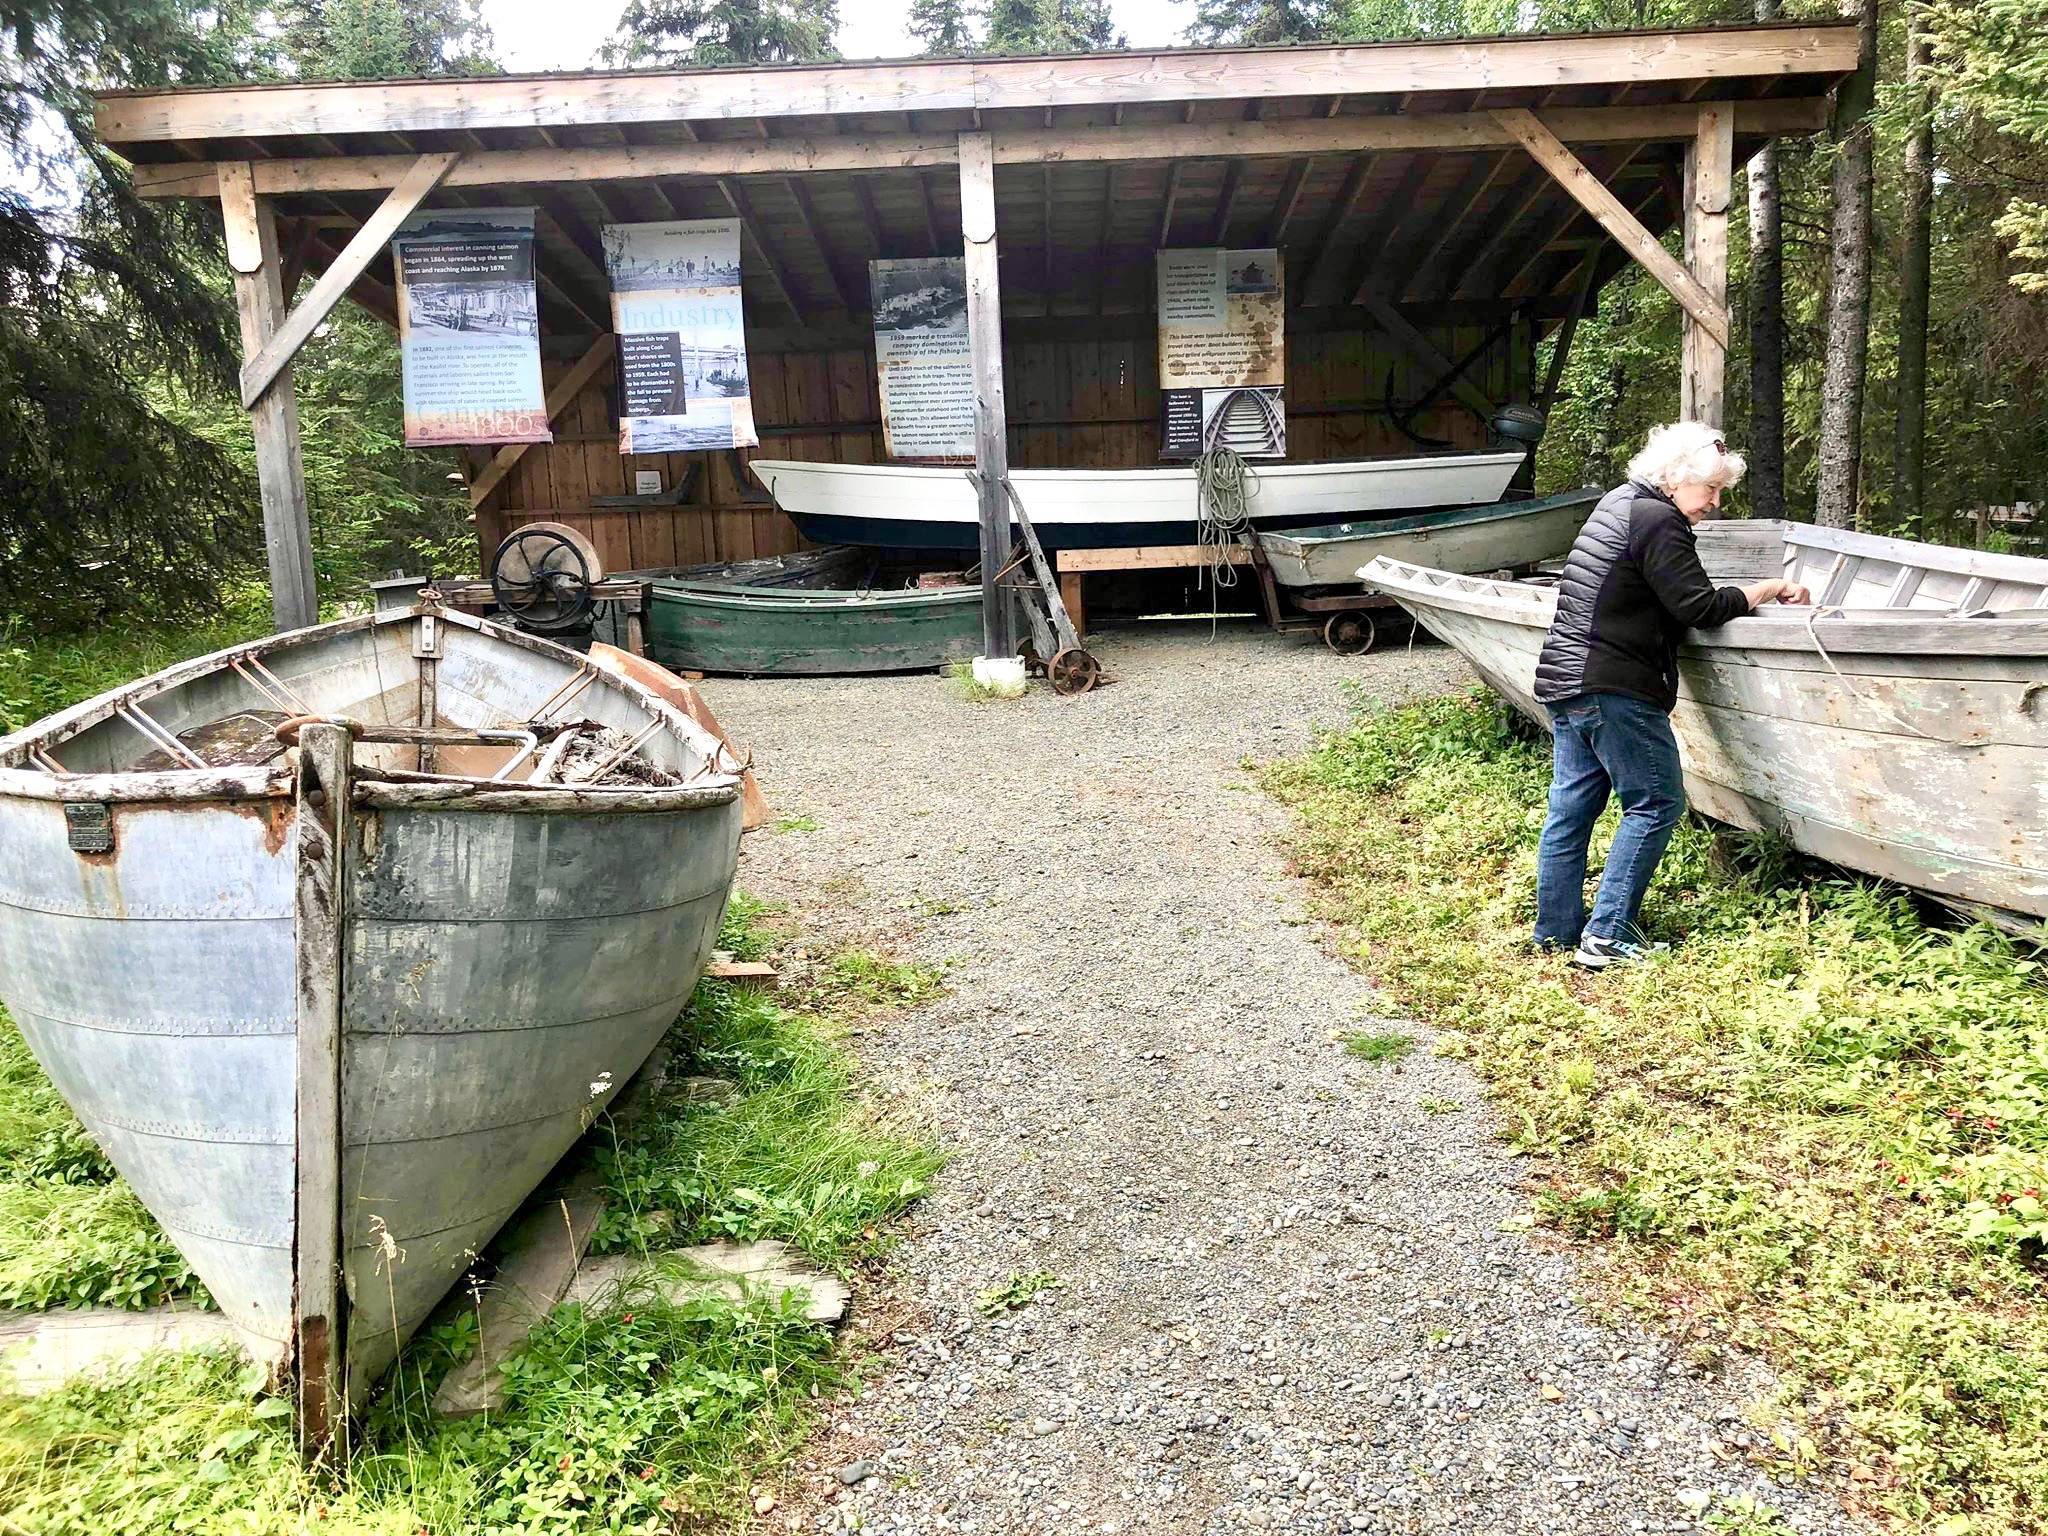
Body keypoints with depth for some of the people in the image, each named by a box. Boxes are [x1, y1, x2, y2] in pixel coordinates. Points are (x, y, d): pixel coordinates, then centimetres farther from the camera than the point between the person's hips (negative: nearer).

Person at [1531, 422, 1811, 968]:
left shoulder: (1616, 502, 18)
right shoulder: (1658, 521, -11)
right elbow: (1700, 607, -14)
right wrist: (1770, 589, -1)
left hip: (1562, 680, 10)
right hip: (1614, 690, -10)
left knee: (1570, 809, 10)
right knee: (1656, 803, -1)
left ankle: (1555, 936, 15)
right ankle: (1607, 937, -4)